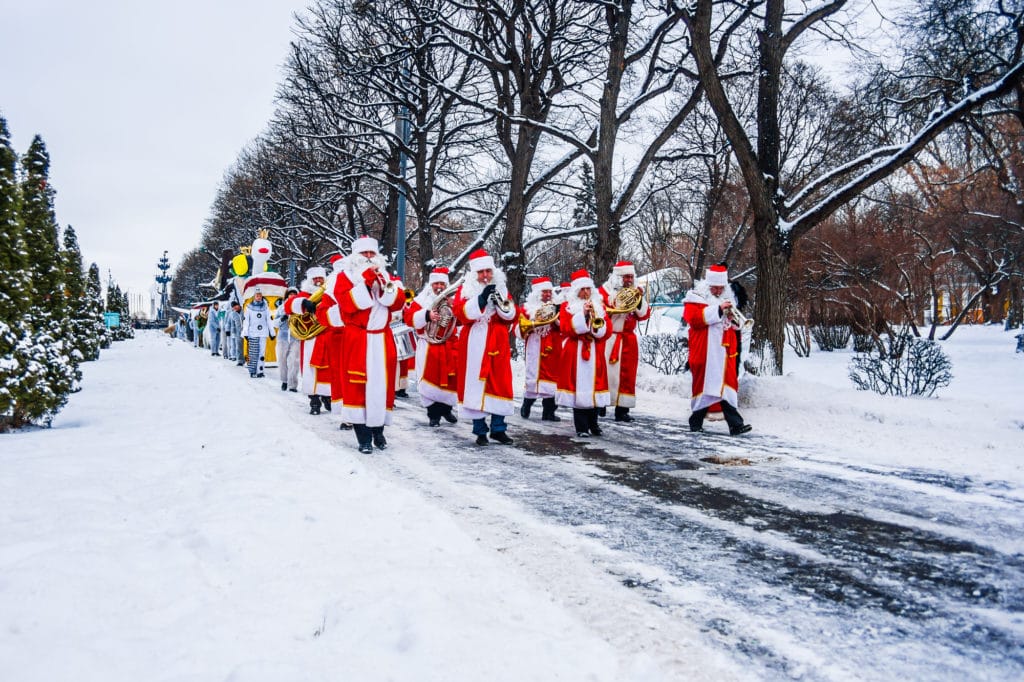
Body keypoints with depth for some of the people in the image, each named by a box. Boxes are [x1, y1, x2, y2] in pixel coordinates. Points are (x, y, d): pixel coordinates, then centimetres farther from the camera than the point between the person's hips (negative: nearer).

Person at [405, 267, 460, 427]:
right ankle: (433, 414, 5)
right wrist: (427, 315, -26)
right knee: (430, 379, -5)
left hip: (450, 346, 3)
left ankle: (446, 409, 25)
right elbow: (409, 318, -11)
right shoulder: (421, 300, 1)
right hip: (429, 347, -3)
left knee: (451, 378, 5)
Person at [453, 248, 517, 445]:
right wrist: (482, 297, -21)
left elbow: (513, 316, 6)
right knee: (476, 386, -3)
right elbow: (462, 313, -13)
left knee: (499, 384, 2)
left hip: (498, 346, 3)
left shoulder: (501, 289, 13)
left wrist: (501, 304, -13)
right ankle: (480, 430, 6)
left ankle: (498, 429, 12)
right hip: (475, 347, -3)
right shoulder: (465, 290, 4)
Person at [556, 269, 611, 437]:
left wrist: (596, 319, -13)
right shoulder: (567, 306, 5)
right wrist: (582, 315, -16)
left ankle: (593, 423, 16)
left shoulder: (599, 306, 14)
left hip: (595, 354, 3)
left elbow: (606, 331, 6)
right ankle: (581, 427, -1)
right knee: (578, 387, -6)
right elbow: (566, 328, -9)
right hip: (575, 354, -3)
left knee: (593, 385, 4)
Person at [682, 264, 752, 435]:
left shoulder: (727, 299, 18)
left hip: (724, 352, 5)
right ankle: (696, 423, 18)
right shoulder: (695, 298, -1)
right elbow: (694, 318, -17)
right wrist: (718, 309, -20)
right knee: (702, 385, 4)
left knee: (727, 386, -2)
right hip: (704, 353, -4)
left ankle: (735, 424, -6)